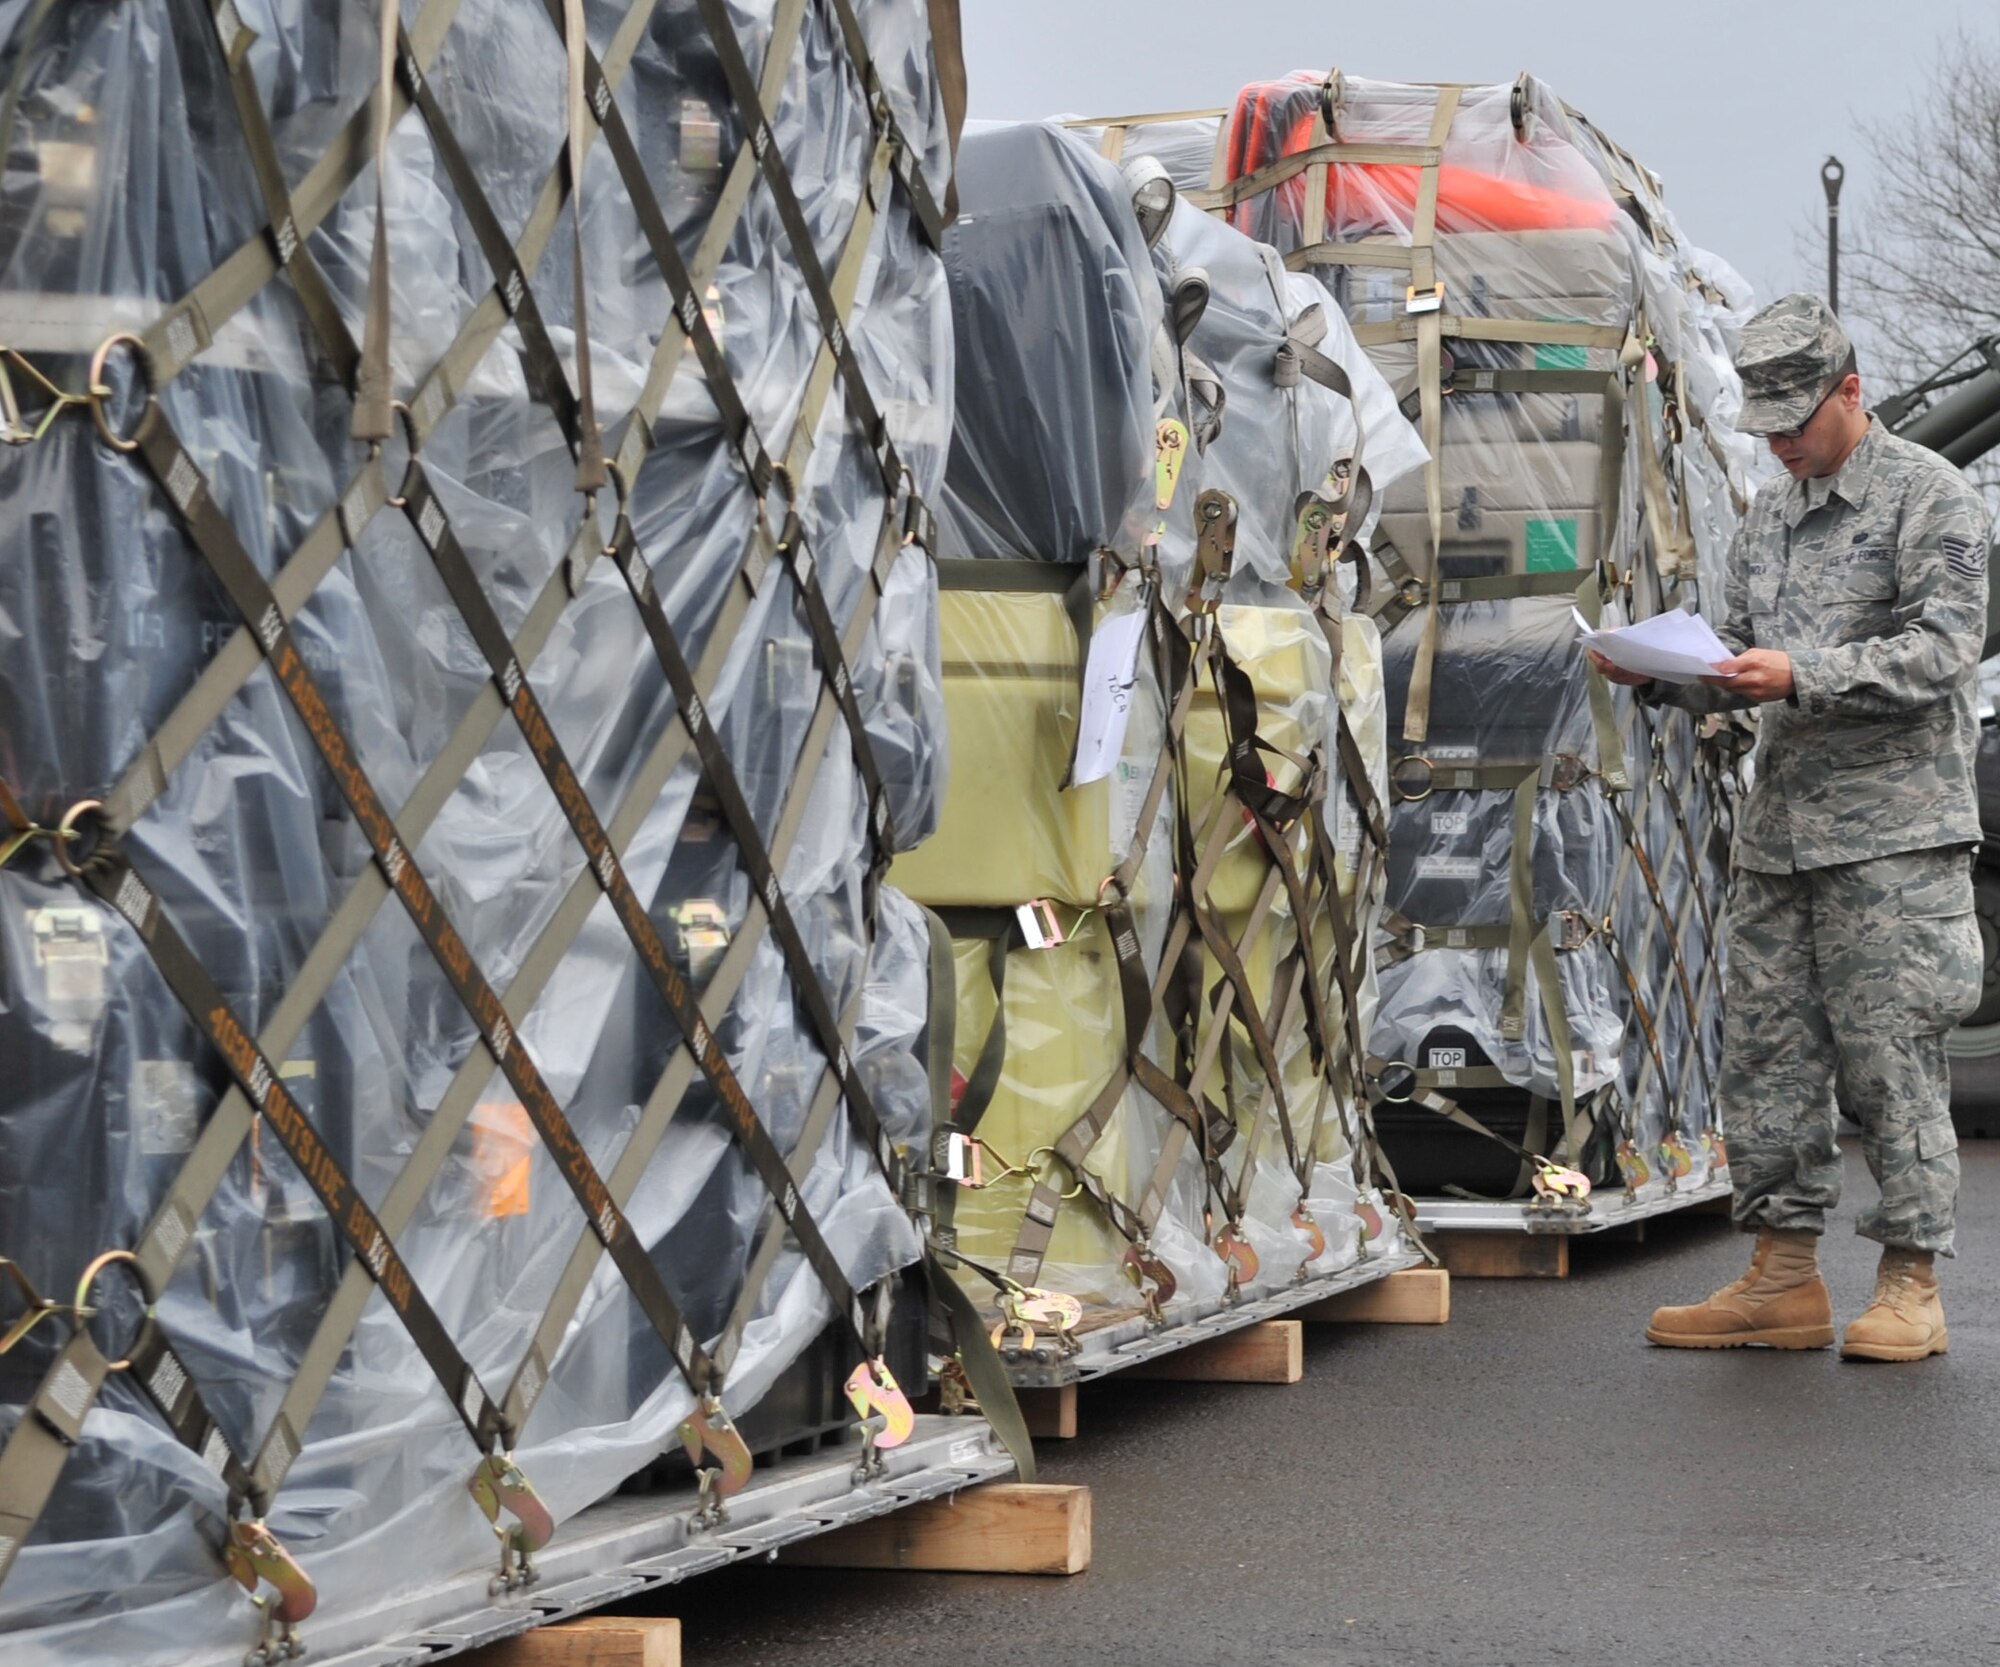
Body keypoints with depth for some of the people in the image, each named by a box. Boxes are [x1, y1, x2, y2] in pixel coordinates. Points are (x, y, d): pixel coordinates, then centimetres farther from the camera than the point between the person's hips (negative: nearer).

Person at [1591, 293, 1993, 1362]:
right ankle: (1784, 1279, 13)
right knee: (1768, 1044, 6)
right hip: (1778, 826, 7)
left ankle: (1910, 1287, 2)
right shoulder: (1768, 516, 17)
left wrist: (1803, 674, -25)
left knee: (1888, 1050, -5)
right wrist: (1658, 672, -1)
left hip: (1895, 833, -7)